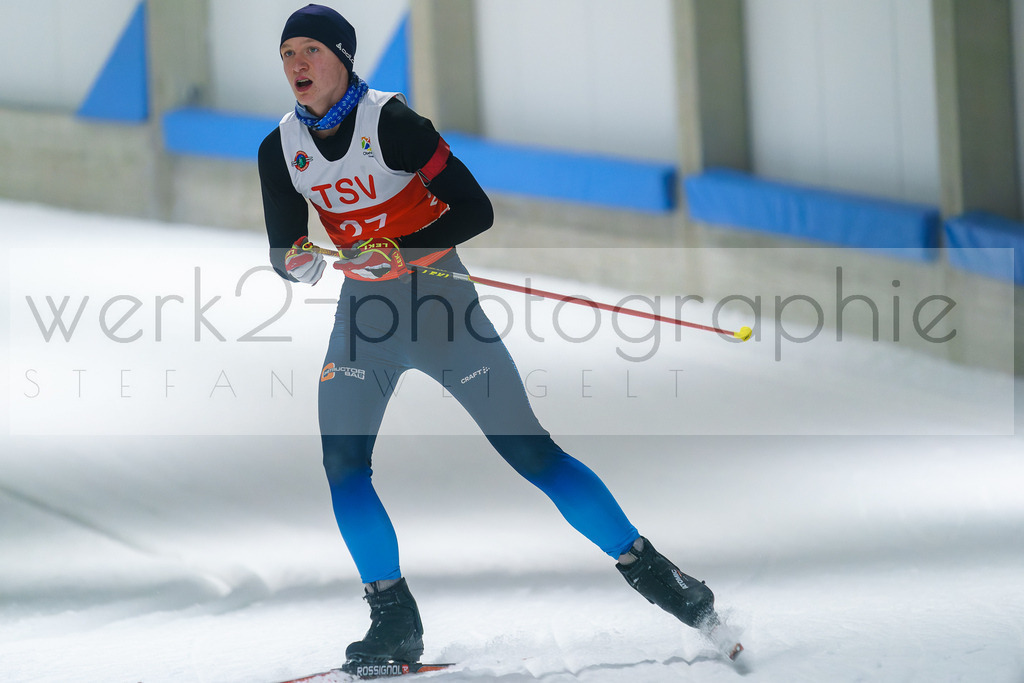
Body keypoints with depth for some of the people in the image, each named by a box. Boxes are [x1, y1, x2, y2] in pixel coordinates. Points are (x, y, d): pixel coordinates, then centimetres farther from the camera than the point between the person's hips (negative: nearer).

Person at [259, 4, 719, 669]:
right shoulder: (281, 150, -2)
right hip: (364, 315, 5)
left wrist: (400, 252, -28)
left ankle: (648, 569, 5)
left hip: (439, 299, -5)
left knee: (528, 449, -5)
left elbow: (475, 210, -17)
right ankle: (395, 620, 1)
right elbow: (285, 252, 5)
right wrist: (298, 262, -19)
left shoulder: (390, 122, -17)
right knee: (341, 461, -11)